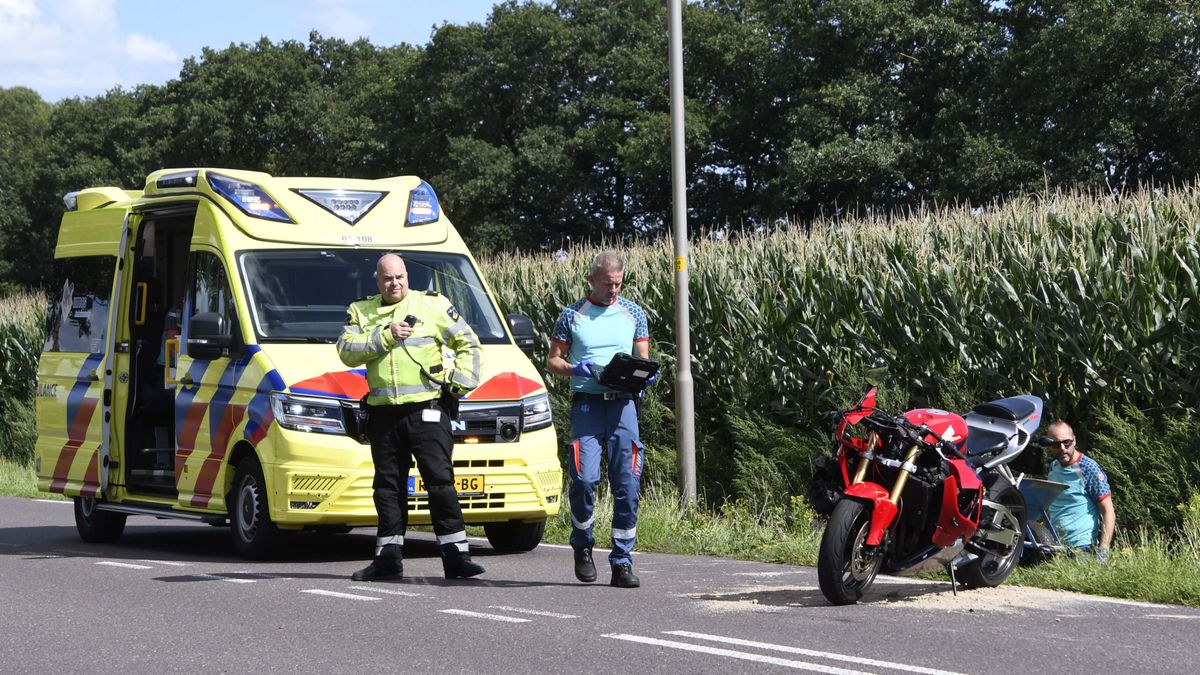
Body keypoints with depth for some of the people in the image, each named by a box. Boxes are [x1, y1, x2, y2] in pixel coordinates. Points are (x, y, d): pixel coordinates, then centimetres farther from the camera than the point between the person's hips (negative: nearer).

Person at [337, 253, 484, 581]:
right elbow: (347, 351, -1)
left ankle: (455, 554, -7)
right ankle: (388, 558, 14)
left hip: (427, 409, -3)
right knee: (388, 486, 8)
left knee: (440, 480, -8)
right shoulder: (360, 312, 13)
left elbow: (468, 343, 11)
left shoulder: (433, 306, 7)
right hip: (383, 413, 3)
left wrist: (462, 379, -2)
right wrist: (385, 336, -11)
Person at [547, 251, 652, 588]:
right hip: (586, 404, -2)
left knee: (627, 483, -4)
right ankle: (582, 545, 11)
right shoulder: (572, 315, 8)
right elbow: (552, 361, 10)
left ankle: (622, 562, 1)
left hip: (622, 403, 2)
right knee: (584, 477, -14)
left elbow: (644, 359, 16)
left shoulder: (633, 313, 13)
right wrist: (575, 369, -11)